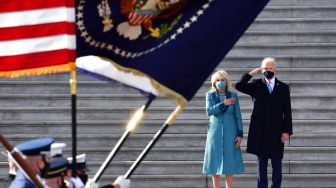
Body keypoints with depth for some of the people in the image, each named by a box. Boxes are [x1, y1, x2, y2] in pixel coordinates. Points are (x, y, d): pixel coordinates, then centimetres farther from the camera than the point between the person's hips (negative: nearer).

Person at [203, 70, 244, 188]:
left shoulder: (233, 95, 1)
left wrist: (240, 134, -4)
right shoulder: (210, 95, 2)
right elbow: (209, 111, -12)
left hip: (230, 132, 0)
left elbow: (238, 116, 1)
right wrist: (223, 104, -18)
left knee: (229, 161, -1)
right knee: (215, 161, 0)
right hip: (215, 132, 0)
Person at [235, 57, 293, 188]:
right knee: (261, 165, 4)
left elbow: (287, 112, 4)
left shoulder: (283, 88, 6)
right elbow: (239, 86, -9)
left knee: (277, 166, 2)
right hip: (260, 132, 0)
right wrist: (252, 73, -9)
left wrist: (287, 131, -3)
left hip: (276, 132, 0)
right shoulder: (256, 85, 7)